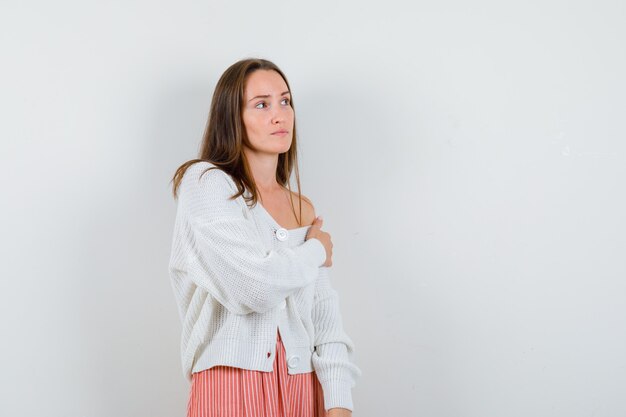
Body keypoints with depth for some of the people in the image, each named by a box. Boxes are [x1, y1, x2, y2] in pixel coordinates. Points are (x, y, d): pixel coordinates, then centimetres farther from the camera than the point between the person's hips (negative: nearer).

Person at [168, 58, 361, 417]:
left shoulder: (305, 209, 11)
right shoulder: (205, 181, -5)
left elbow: (325, 316, 4)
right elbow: (255, 286, -18)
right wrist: (316, 250, 0)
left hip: (303, 388, 5)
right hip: (232, 385, -5)